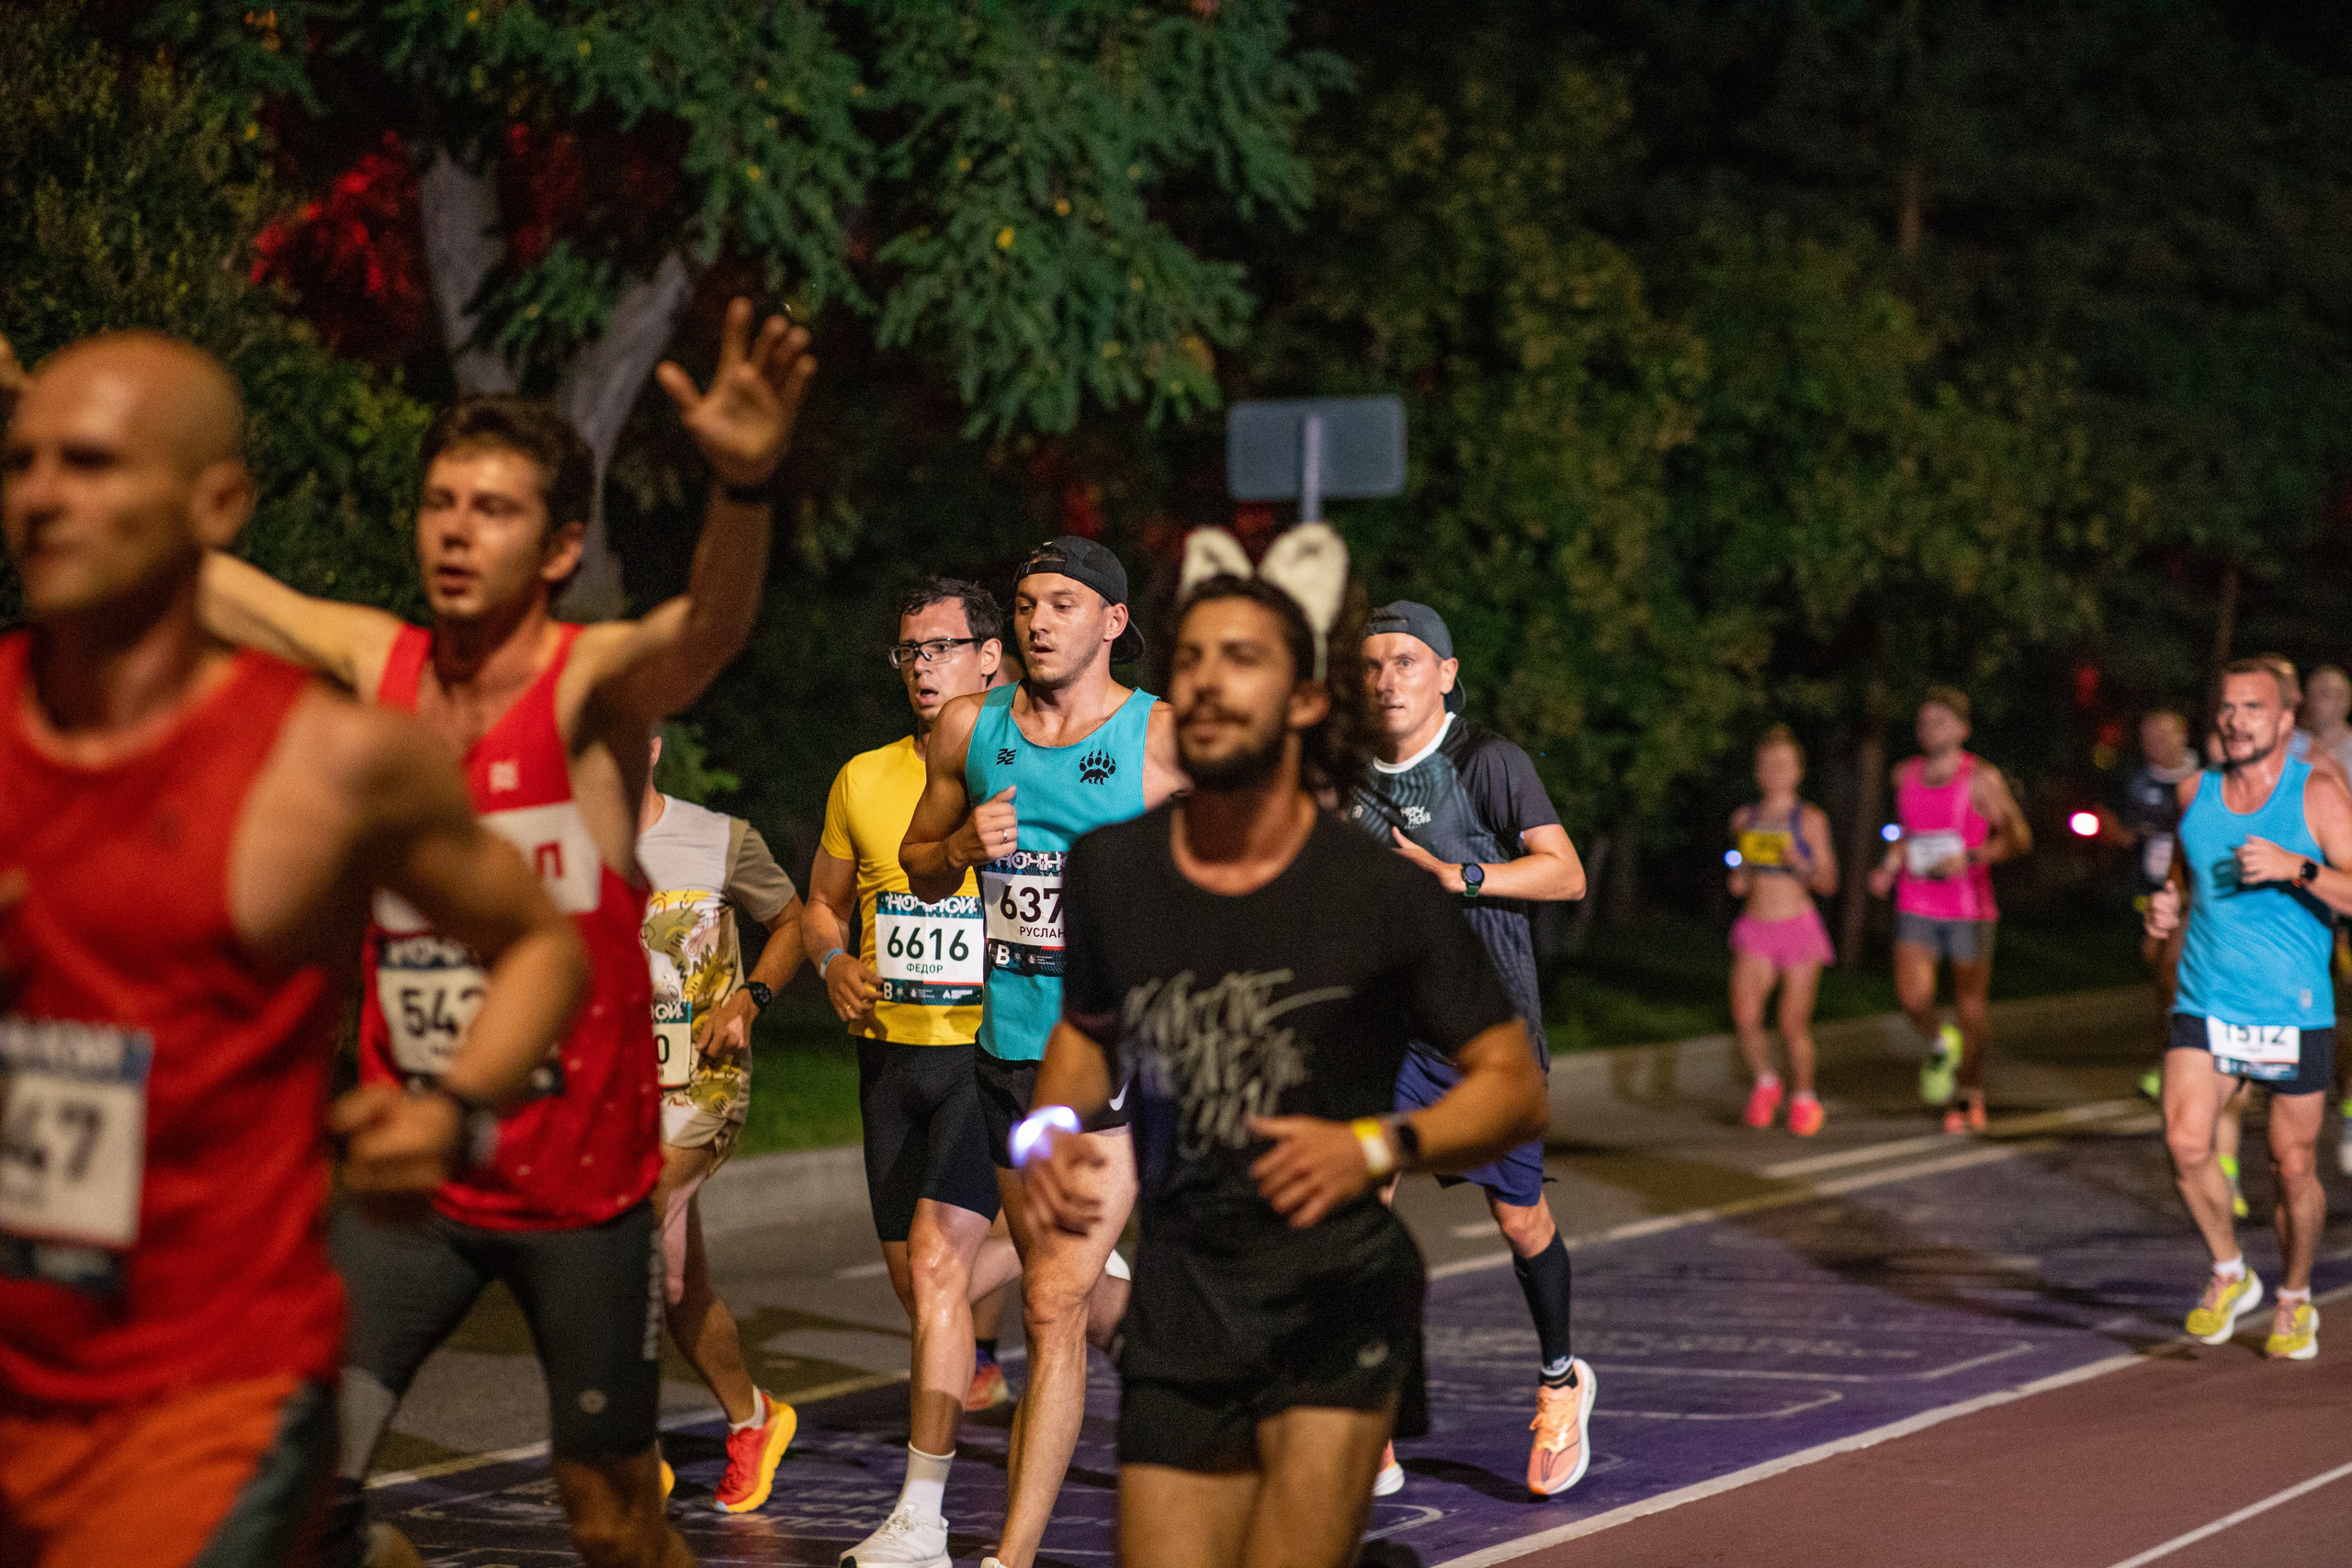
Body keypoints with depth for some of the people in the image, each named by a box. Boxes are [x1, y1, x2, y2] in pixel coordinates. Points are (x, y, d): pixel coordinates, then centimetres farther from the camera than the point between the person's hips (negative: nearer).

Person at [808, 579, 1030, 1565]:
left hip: (992, 1052, -5)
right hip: (891, 1053, 5)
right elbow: (824, 901, 20)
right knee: (916, 1282, 11)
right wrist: (834, 964, -1)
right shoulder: (863, 781, 7)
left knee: (936, 1266, -16)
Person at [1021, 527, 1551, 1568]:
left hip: (1339, 1298, -3)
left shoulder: (1384, 893, -5)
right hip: (1180, 1307, 3)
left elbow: (1515, 1087, 0)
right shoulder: (1109, 871, 5)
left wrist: (1378, 1148, -16)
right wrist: (1051, 1129, 2)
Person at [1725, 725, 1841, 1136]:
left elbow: (1828, 884, -1)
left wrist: (1801, 864, -20)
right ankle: (1765, 1082, 8)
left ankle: (1803, 1098, 23)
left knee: (1793, 1025, -1)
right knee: (1744, 1014, -17)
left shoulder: (1811, 820, -1)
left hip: (1799, 928, -3)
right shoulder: (1744, 819, 10)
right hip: (1754, 929, 3)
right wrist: (1737, 882, 1)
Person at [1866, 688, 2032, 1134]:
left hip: (1968, 909, -3)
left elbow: (2018, 838, -5)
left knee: (1970, 1010, 2)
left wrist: (1968, 858, -19)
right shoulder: (1906, 775, 7)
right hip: (1916, 908, 3)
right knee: (1913, 997, -18)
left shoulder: (1981, 778, -6)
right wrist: (1890, 866, 7)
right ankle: (1940, 1044, 15)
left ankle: (1969, 1093, 25)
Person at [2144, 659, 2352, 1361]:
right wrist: (2169, 905, 4)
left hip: (2296, 1013, -2)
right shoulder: (2195, 795, 6)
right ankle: (2229, 1274, 8)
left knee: (2294, 1167, 6)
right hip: (2206, 1006, 2)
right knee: (2186, 1144, -17)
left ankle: (2295, 1300, 31)